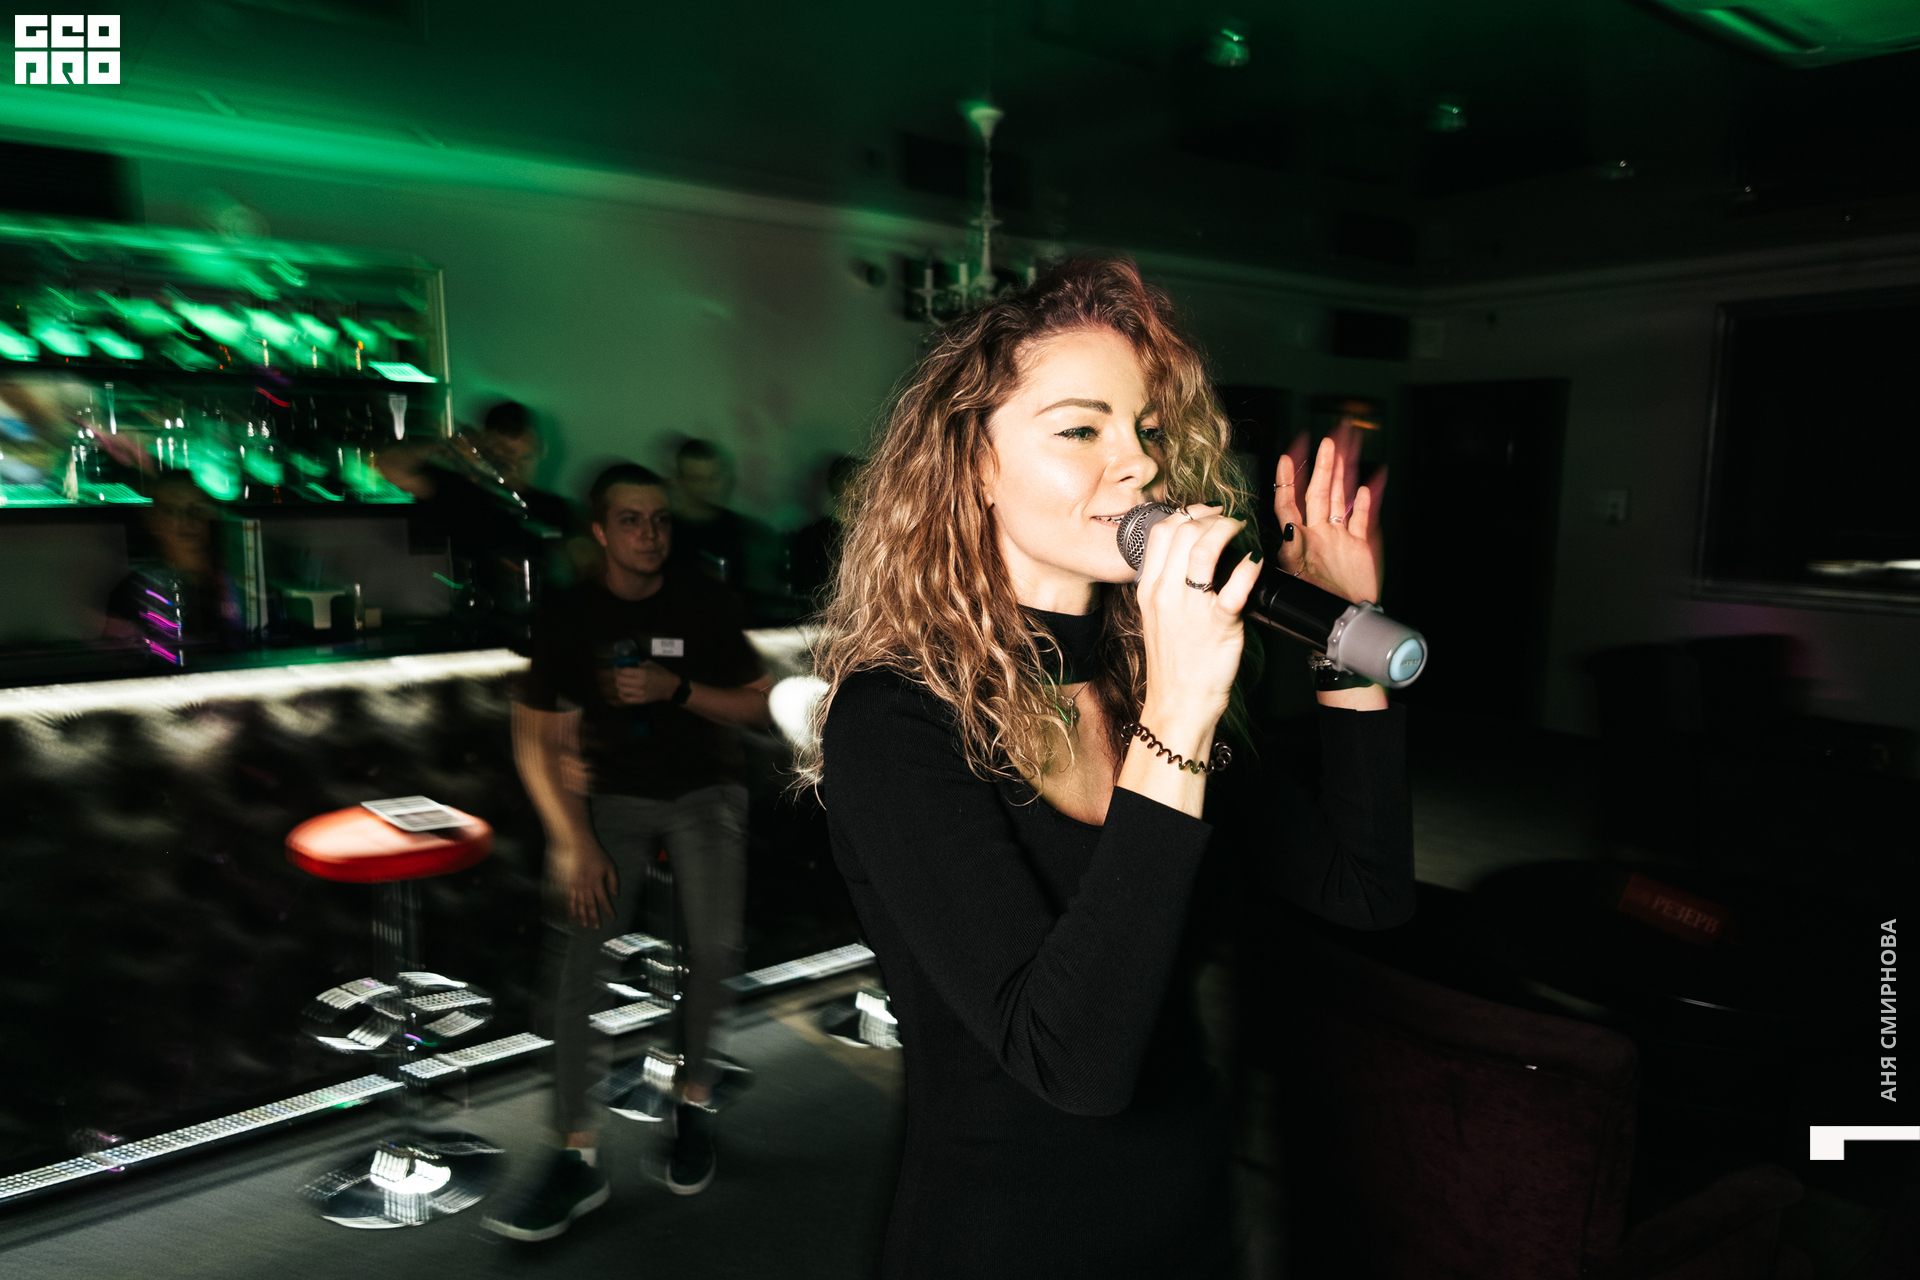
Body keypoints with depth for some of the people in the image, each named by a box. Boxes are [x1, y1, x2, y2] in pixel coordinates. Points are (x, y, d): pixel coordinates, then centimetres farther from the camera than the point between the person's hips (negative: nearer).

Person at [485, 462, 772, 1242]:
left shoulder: (703, 604, -5)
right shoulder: (569, 614, -5)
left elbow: (758, 706, -1)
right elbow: (532, 734, -5)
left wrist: (677, 688, -19)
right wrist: (573, 842, -14)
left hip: (705, 791, 0)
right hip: (615, 796, 1)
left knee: (715, 948, -20)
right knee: (577, 951, -18)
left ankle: (694, 1100, 5)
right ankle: (579, 1155, -8)